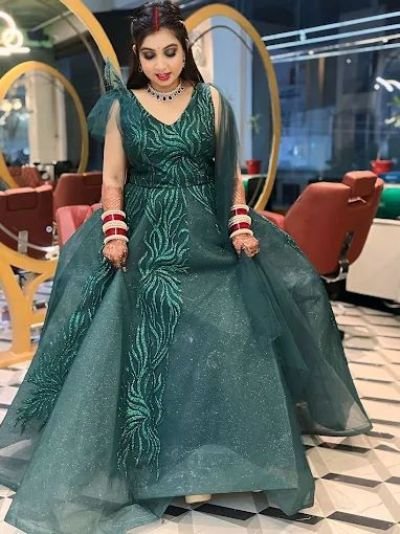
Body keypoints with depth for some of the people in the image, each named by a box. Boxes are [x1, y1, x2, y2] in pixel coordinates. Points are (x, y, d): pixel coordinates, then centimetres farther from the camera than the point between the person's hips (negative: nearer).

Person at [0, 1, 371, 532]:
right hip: (144, 239, 0)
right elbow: (113, 179, 4)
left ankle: (199, 459, 16)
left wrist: (241, 225, -5)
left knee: (213, 341, -2)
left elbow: (230, 171, 7)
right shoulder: (121, 106, 5)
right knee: (141, 345, -1)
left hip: (204, 237, 1)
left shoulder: (211, 100, 6)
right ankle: (151, 459, 17)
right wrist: (114, 231, -11)